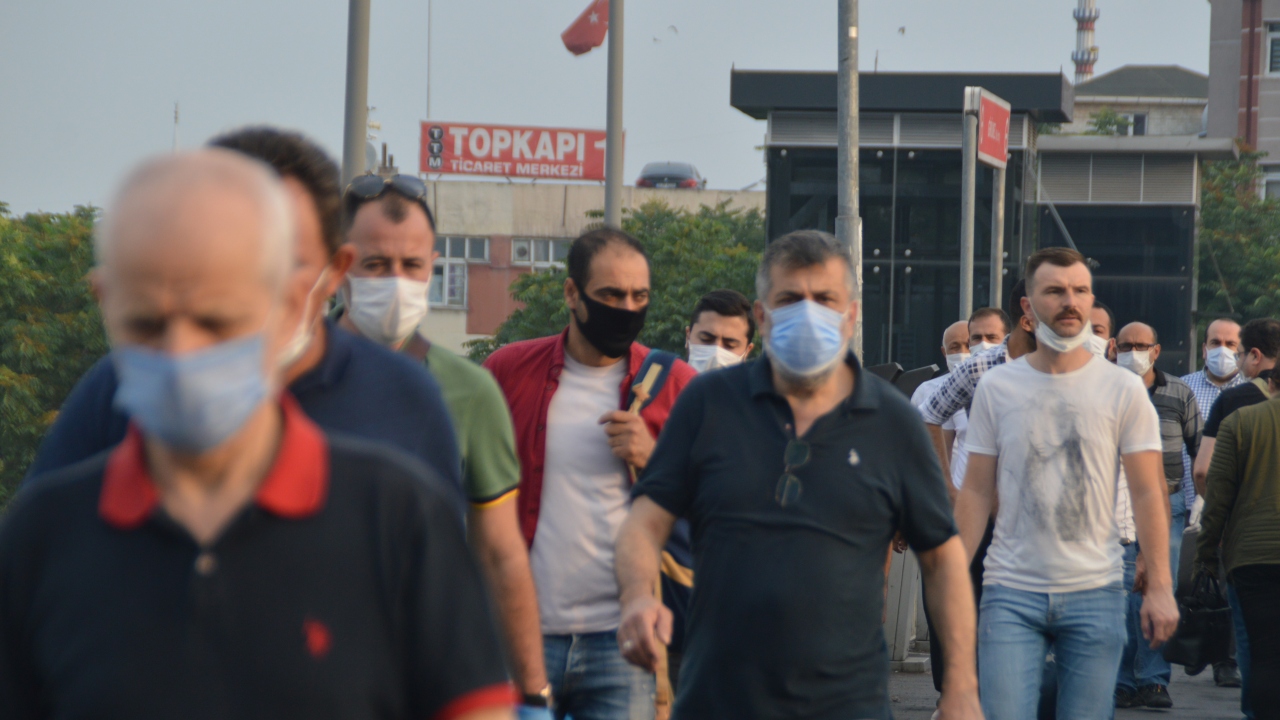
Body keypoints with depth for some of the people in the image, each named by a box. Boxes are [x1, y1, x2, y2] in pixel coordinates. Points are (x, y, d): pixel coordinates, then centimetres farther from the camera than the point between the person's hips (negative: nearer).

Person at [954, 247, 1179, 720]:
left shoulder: (1123, 390, 2)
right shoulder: (996, 388, 5)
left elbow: (1147, 493, 1)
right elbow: (977, 491, 7)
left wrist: (1160, 586, -7)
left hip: (1095, 592, 0)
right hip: (1011, 592, 0)